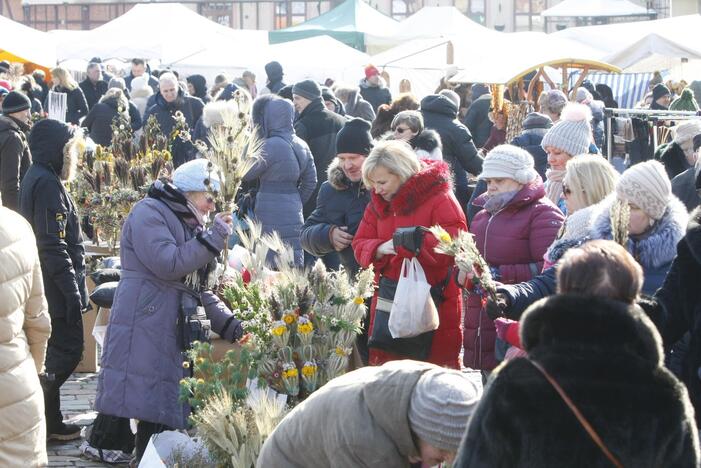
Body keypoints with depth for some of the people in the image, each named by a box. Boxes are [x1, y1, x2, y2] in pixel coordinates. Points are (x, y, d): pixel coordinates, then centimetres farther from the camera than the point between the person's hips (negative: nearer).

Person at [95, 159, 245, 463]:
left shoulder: (187, 224, 24)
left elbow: (198, 289, 23)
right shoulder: (149, 213, -5)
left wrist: (229, 325, 11)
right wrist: (214, 237, -12)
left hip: (177, 335, 9)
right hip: (146, 333, -9)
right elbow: (169, 264, -19)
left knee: (168, 415, 5)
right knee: (152, 413, -13)